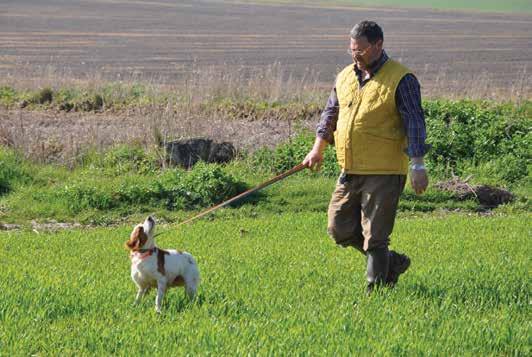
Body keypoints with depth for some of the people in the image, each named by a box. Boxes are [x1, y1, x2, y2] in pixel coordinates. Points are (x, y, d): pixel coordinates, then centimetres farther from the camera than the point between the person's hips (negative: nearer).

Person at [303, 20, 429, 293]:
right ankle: (392, 262, 25)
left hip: (384, 172, -7)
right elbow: (331, 112, 23)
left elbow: (414, 123, -12)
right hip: (350, 172, 7)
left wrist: (417, 165, -19)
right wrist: (318, 148, 14)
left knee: (374, 237, -5)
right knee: (339, 229, 9)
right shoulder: (345, 77, 12)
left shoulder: (400, 79, -8)